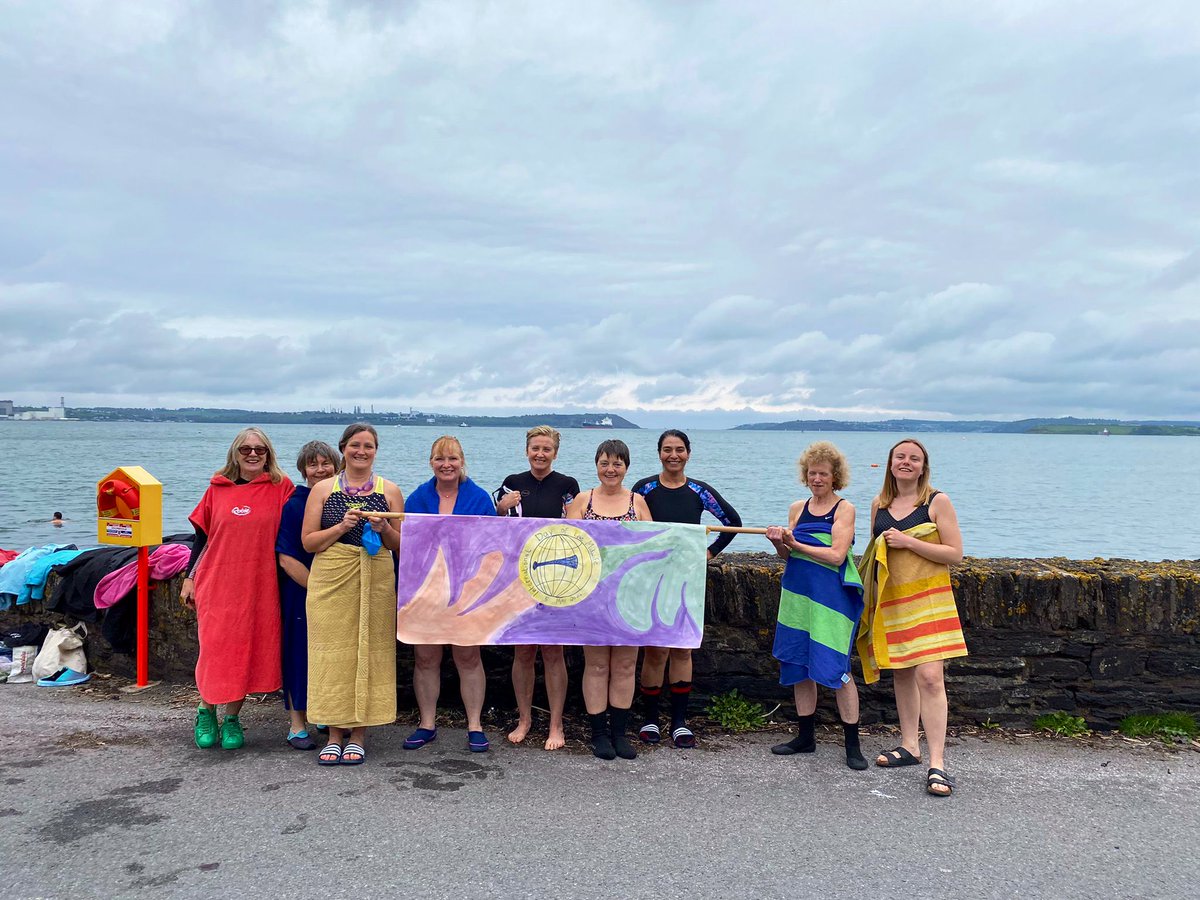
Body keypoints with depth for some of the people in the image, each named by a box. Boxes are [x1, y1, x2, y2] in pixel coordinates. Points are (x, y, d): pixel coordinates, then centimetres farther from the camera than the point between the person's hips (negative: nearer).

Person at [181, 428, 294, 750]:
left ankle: (232, 719, 18)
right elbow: (201, 535, 11)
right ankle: (206, 713, 23)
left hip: (260, 585, 0)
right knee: (214, 649, 2)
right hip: (217, 583, 1)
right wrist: (190, 577, 9)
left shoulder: (281, 487, 1)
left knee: (249, 650, 4)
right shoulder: (217, 488, 6)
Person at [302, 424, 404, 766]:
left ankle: (358, 735, 12)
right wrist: (342, 526, -11)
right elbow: (308, 541, 3)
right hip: (331, 580, 0)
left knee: (368, 651, 0)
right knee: (332, 652, -1)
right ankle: (335, 734, 13)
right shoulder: (323, 489, 7)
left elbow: (400, 545, 10)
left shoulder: (390, 491, 9)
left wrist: (383, 528, -10)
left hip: (376, 581, 0)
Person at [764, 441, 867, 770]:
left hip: (831, 596, -5)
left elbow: (836, 555, -14)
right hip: (798, 593, 5)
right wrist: (778, 543, -8)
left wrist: (795, 543, -15)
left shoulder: (844, 508, -3)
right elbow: (790, 555, 13)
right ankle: (805, 737, 23)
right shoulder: (798, 508, 12)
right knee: (798, 664, 9)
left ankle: (852, 745, 4)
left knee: (835, 667, -8)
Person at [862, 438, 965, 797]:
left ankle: (937, 763, -9)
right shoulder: (879, 504, 10)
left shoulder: (938, 502, -4)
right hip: (889, 599, 5)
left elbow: (955, 553, -9)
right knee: (901, 673, 13)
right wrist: (870, 590, 13)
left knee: (929, 676, -13)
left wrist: (909, 542, -17)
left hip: (926, 599, -5)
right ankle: (909, 745, 26)